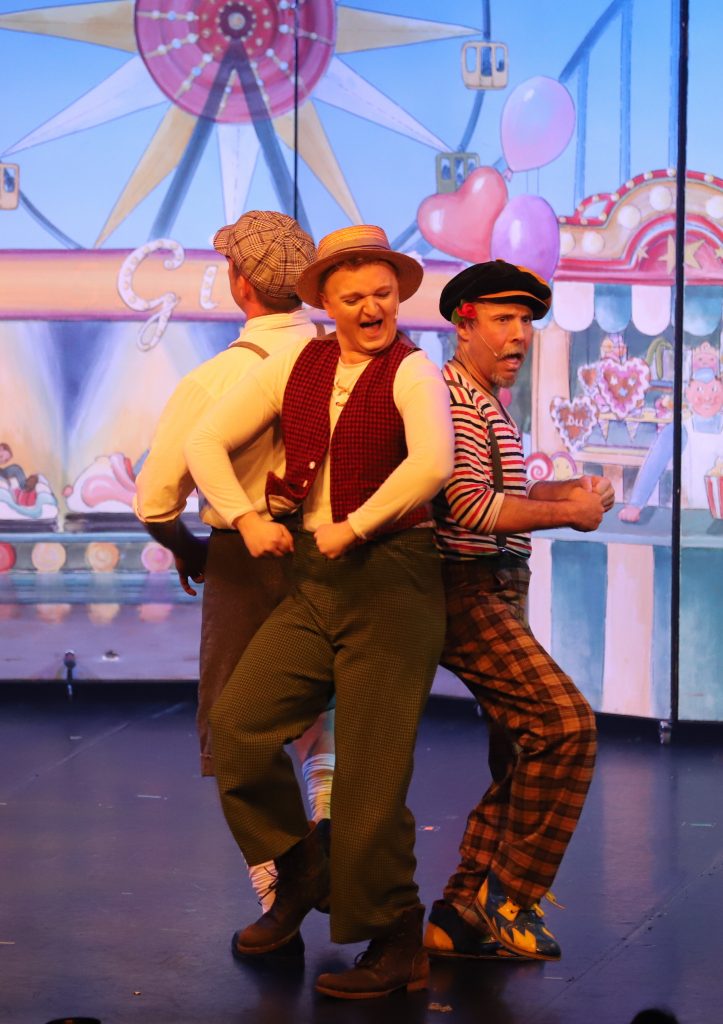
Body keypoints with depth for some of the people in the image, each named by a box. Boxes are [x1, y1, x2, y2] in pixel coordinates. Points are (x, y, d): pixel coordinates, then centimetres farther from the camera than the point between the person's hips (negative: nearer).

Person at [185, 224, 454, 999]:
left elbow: (433, 462, -25)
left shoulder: (412, 371, -5)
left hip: (390, 583, -5)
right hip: (313, 584, 5)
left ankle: (395, 947, 13)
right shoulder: (295, 367, 9)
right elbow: (206, 441, 11)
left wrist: (353, 528, -19)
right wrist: (245, 518, -2)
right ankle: (301, 878, 16)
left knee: (369, 768, -2)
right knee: (237, 723, -6)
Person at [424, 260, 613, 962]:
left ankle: (459, 918, 16)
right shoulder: (454, 398, -13)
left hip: (498, 596, 11)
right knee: (566, 724, -21)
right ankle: (508, 894, -10)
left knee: (524, 755, 11)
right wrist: (567, 513, -15)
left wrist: (562, 491, 10)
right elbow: (469, 507, -23)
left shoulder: (488, 402, 21)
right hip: (468, 595, -11)